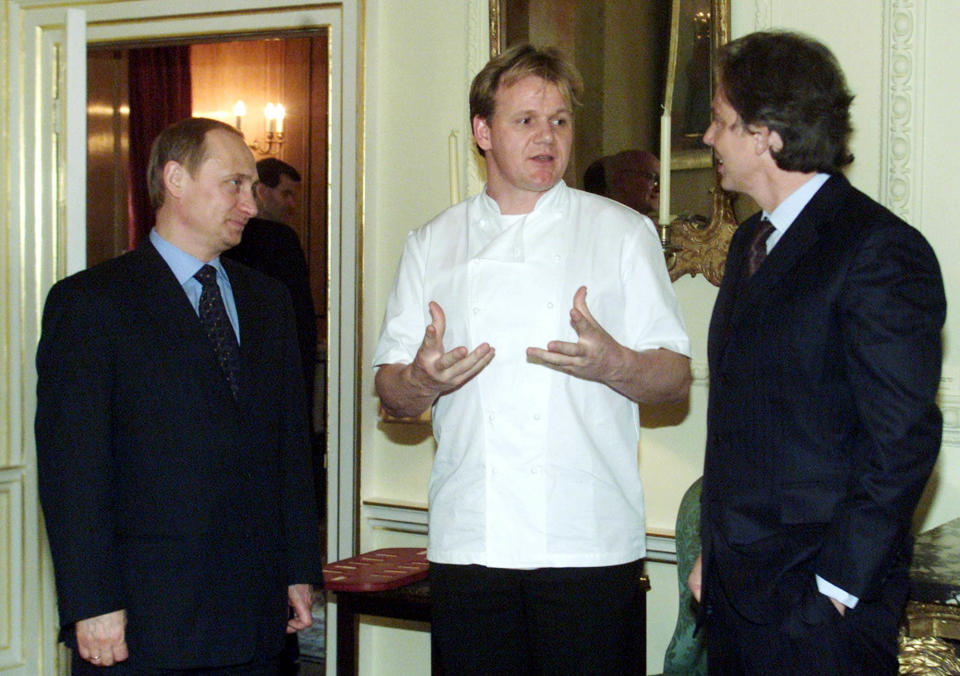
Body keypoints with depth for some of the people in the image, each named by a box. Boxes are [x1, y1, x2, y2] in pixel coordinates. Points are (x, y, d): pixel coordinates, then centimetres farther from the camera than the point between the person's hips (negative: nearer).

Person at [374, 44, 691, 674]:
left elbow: (676, 379, 3)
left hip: (591, 544, -2)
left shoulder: (623, 232, 6)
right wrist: (423, 380, -12)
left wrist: (612, 364, -18)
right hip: (468, 543, 2)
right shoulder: (433, 243, 12)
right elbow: (392, 394, 11)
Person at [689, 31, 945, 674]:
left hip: (821, 604, -7)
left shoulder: (880, 251, -14)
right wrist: (715, 551, 12)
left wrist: (837, 582, -16)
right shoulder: (751, 241, 14)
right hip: (735, 589, 8)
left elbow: (904, 440, -17)